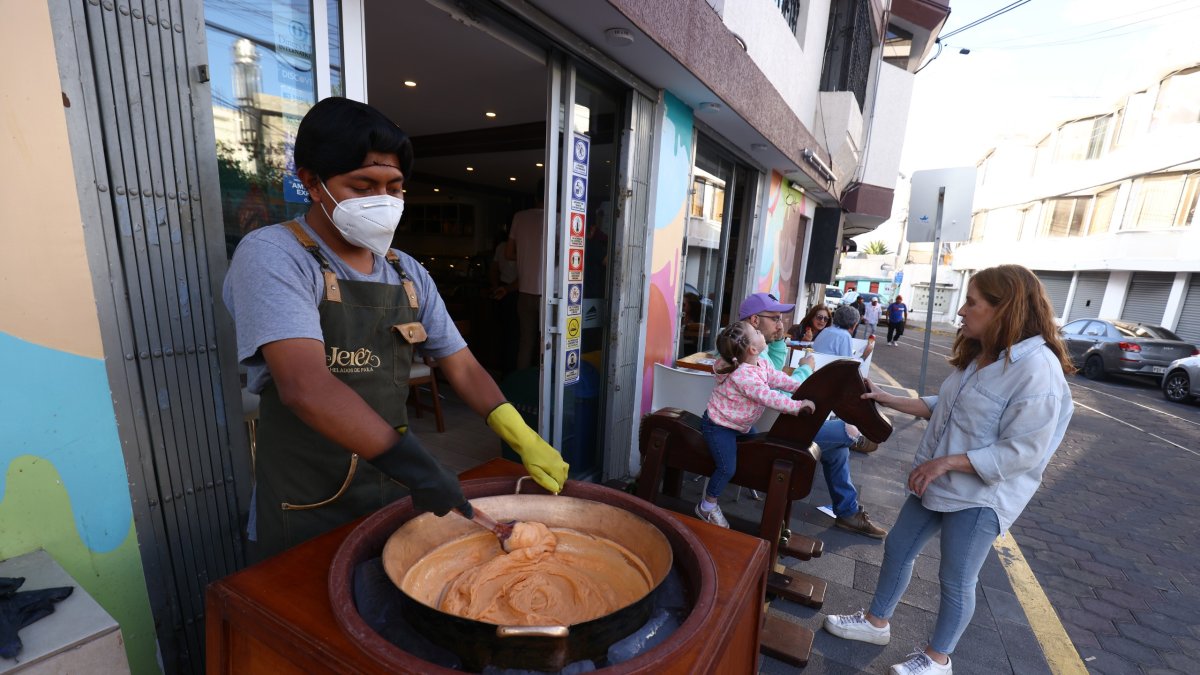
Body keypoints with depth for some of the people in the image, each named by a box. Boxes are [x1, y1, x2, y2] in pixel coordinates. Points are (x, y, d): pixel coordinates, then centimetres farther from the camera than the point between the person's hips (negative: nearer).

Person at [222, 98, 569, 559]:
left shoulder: (410, 274, 1)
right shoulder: (271, 255, -15)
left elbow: (463, 369, 0)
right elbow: (306, 387, -30)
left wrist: (526, 440, -13)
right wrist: (415, 467, -37)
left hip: (394, 492, 5)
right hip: (306, 512, -5)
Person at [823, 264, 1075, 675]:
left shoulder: (1036, 369, -23)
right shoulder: (979, 355, 4)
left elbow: (1021, 453, -24)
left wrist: (945, 462, -23)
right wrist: (889, 400, 6)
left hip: (980, 496, -8)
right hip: (938, 483, 8)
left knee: (956, 581, 11)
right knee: (898, 549, 17)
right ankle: (877, 623, 38)